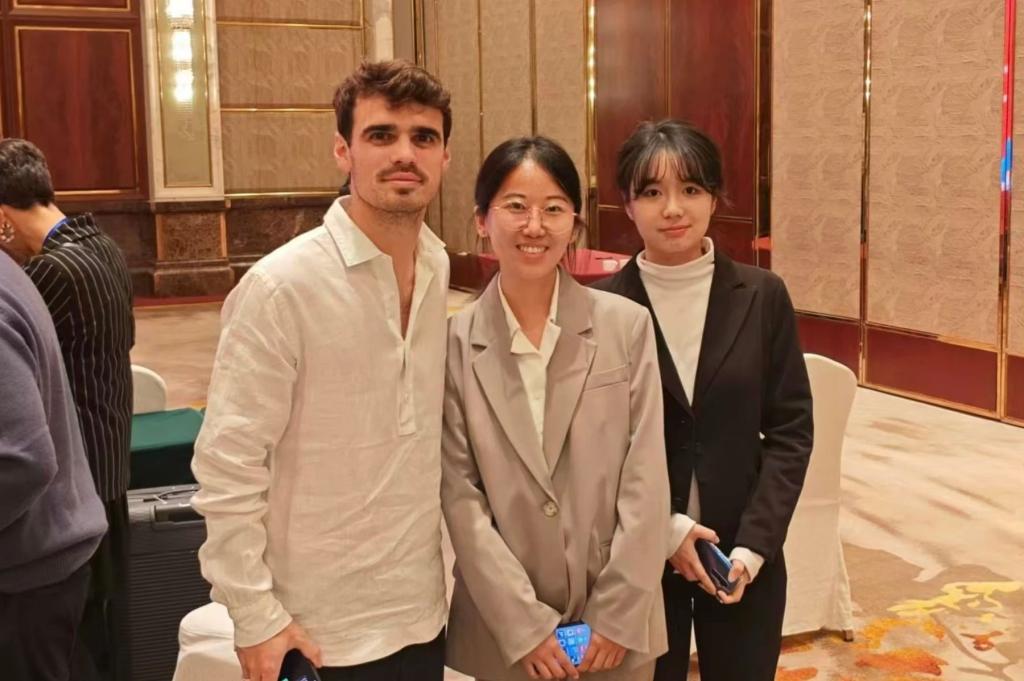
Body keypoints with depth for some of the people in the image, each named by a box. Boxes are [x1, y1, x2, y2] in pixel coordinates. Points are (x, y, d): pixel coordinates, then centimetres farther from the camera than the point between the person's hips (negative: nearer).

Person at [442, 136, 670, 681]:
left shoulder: (627, 325, -5)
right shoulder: (455, 343, -7)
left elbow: (646, 478, -5)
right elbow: (459, 496, -6)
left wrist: (618, 614, -8)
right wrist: (523, 624, -10)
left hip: (615, 622, 1)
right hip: (501, 626, 0)